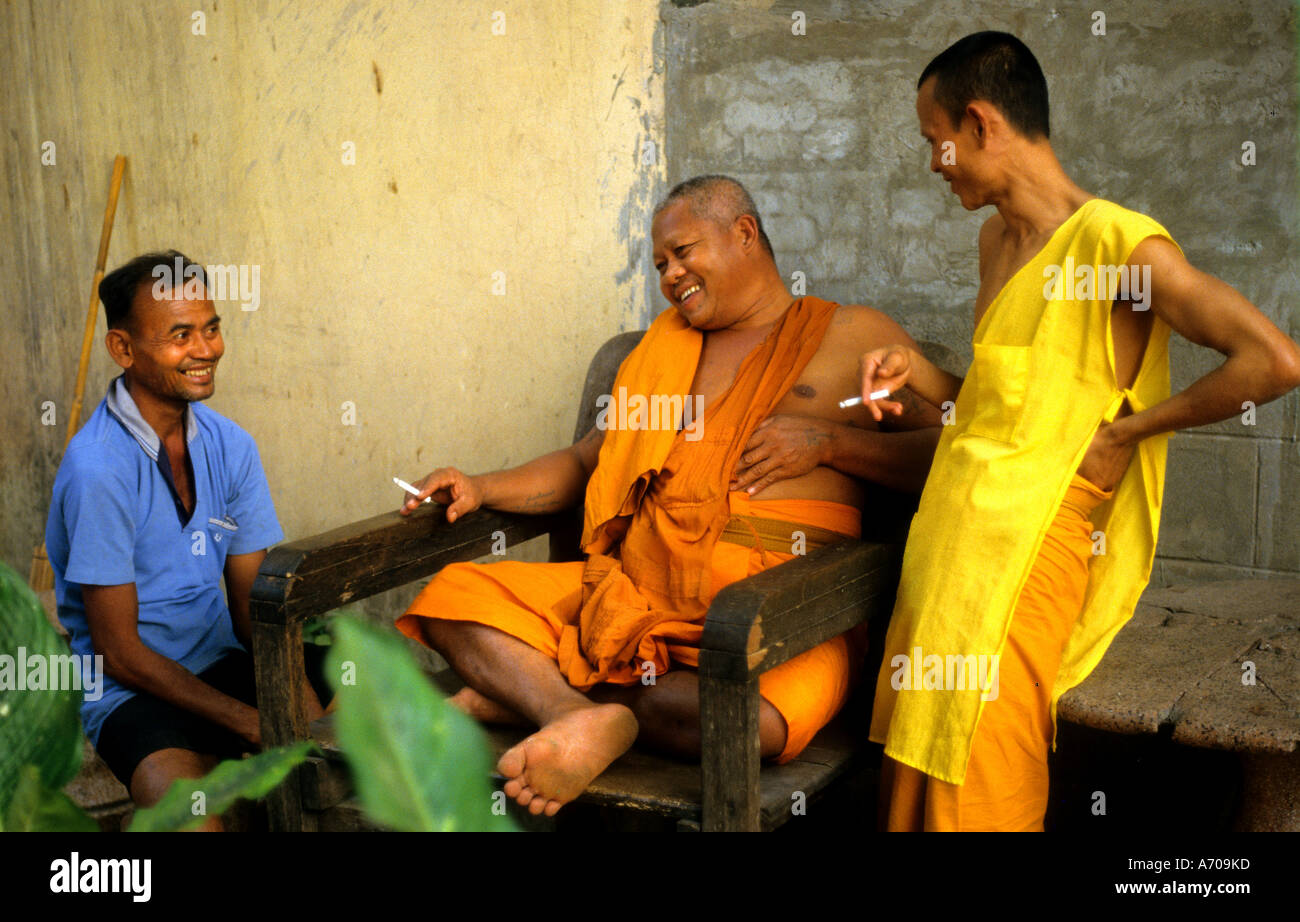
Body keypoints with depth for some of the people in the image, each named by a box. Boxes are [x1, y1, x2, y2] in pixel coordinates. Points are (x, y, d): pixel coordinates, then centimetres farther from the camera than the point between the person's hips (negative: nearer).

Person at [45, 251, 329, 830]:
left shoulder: (230, 446, 2)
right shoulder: (97, 469, -19)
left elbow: (254, 607, 5)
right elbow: (119, 652, -16)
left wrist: (303, 707, -13)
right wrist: (255, 725, -20)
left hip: (223, 662, 6)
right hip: (131, 690, -6)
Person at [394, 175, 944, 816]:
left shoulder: (853, 336, 12)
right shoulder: (666, 344, 27)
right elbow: (587, 461, 28)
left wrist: (826, 440, -8)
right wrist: (481, 490, 13)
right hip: (635, 592, 5)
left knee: (752, 711, -40)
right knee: (452, 596, -12)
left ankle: (523, 692, -25)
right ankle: (580, 715, -34)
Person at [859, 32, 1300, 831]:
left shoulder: (1116, 240, -11)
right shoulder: (999, 238, 16)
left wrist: (1129, 429, -11)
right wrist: (917, 373, 7)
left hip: (1024, 548, -8)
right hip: (950, 537, 8)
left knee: (980, 789, -2)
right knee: (918, 771, 11)